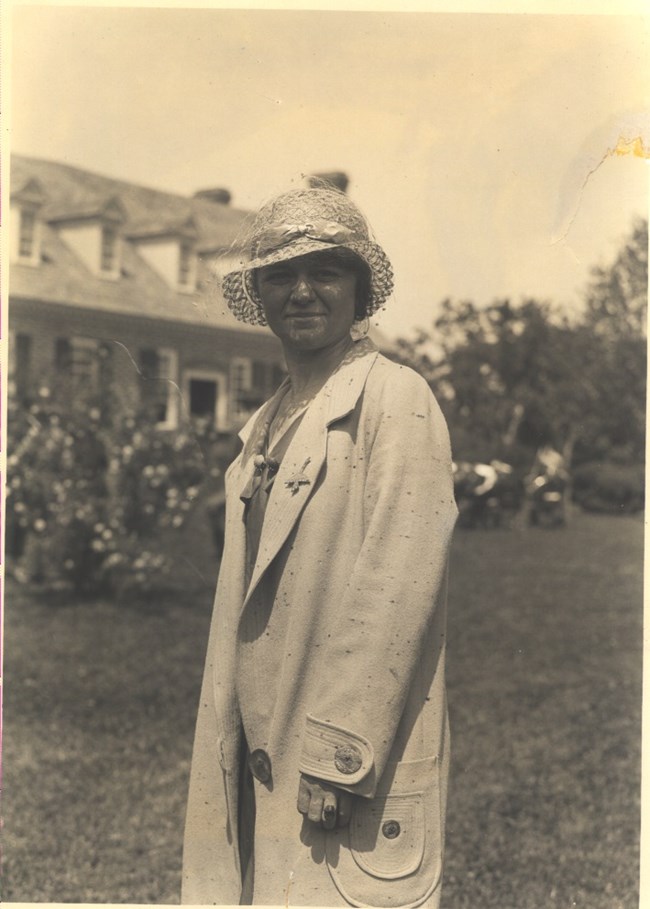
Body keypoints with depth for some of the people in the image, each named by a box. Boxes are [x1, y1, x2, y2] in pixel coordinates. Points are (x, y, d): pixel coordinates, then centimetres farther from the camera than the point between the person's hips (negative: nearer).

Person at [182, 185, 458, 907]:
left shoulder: (396, 398, -10)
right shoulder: (267, 424, 15)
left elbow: (400, 587, -18)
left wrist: (339, 756, -19)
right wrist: (236, 752, 11)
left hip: (358, 773, -7)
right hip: (262, 761, 7)